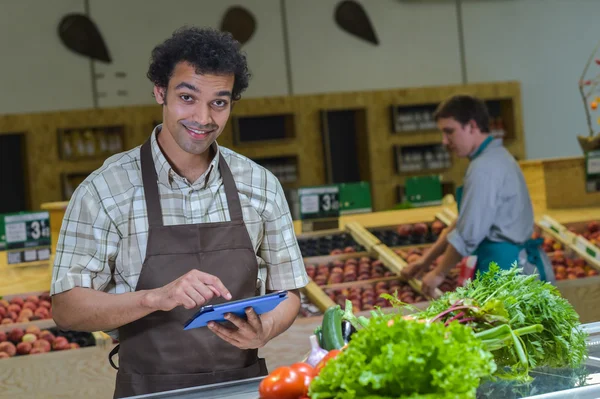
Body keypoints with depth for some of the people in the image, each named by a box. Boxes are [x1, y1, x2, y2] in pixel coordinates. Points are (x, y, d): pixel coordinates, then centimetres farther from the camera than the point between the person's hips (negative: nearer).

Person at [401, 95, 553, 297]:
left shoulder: (485, 167, -16)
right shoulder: (495, 157, 16)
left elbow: (468, 234, -17)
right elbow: (464, 221, 20)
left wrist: (439, 273, -4)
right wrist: (426, 260, 20)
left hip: (504, 269, -10)